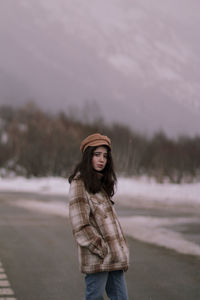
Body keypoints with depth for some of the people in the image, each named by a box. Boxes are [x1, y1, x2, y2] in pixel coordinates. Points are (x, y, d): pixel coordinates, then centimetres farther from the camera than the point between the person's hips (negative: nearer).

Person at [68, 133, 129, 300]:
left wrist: (120, 253, 15)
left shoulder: (101, 183, 19)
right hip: (97, 260, -8)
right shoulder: (79, 183, -9)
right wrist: (102, 249, -16)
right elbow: (80, 226, -15)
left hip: (114, 259, 8)